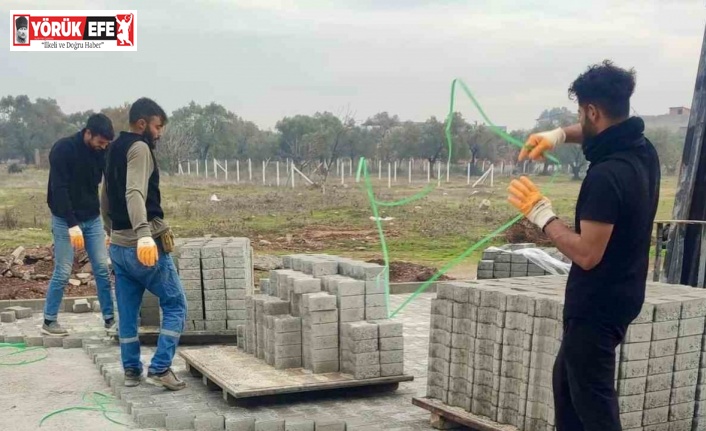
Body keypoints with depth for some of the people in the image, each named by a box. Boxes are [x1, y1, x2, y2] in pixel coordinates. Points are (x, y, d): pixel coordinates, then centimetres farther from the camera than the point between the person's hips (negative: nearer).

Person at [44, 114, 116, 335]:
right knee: (63, 272, -2)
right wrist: (72, 224, -26)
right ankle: (49, 321, 13)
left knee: (102, 268, 2)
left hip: (93, 219, 5)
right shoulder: (63, 149, -18)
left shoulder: (102, 152, -2)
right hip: (66, 220, -5)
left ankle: (109, 318, 10)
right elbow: (59, 190, -21)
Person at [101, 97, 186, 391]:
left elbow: (105, 201, 25)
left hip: (119, 245, 9)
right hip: (147, 245, -9)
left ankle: (131, 370, 21)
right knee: (175, 305, 2)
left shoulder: (115, 150, 16)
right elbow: (134, 193, -28)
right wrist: (144, 234, -40)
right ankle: (160, 368, -4)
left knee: (127, 311, 14)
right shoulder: (139, 148, -11)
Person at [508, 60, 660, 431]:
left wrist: (542, 214, -16)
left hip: (598, 305, -10)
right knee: (566, 379, 24)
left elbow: (587, 254, -27)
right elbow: (601, 134, 24)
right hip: (617, 296, 10)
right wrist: (560, 135, 8)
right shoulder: (642, 150, 2)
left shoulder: (606, 175, -28)